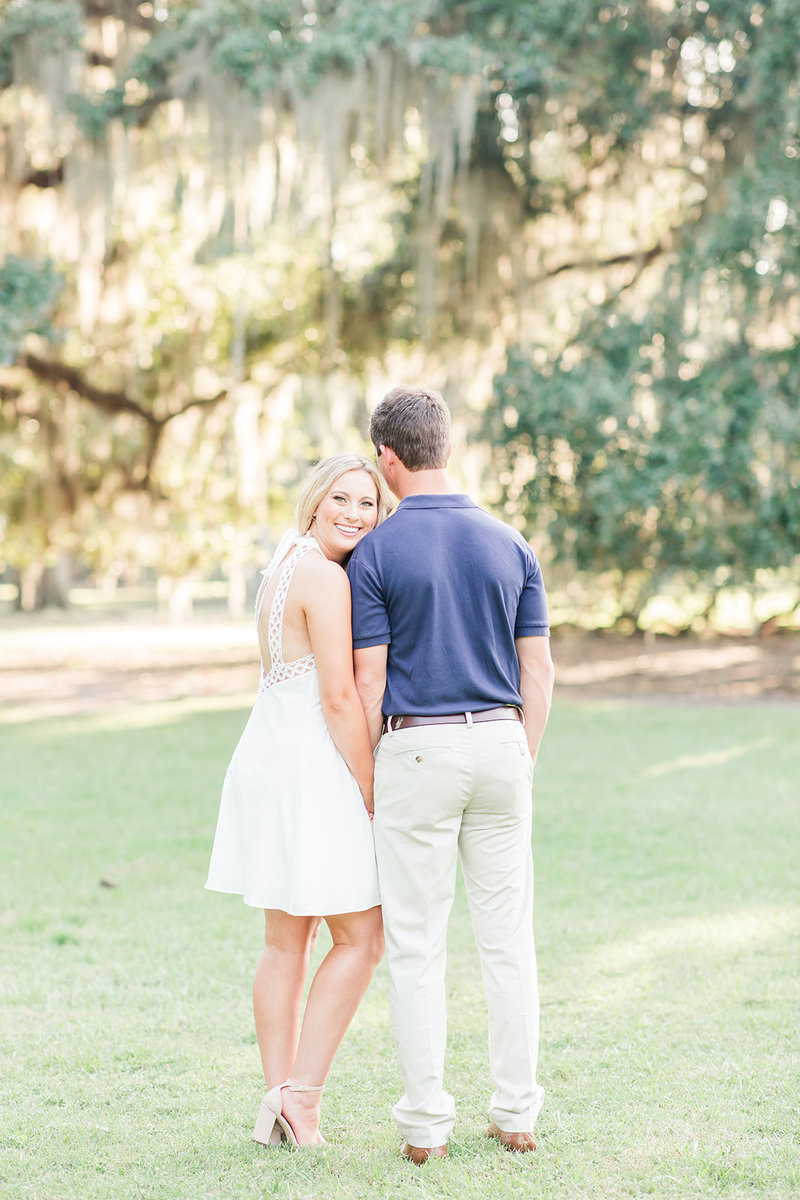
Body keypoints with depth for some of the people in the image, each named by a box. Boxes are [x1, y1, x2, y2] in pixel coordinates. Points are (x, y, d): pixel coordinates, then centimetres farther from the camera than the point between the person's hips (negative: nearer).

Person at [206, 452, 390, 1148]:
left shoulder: (286, 565, 15)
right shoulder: (325, 577, -15)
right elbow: (338, 698, -18)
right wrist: (374, 796, -13)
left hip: (270, 754, 10)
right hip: (313, 769, -9)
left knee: (287, 941, 13)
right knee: (361, 939, 1)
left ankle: (280, 1102, 16)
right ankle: (302, 1096, 0)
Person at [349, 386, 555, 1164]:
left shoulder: (374, 554, -8)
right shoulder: (508, 545, 3)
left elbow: (368, 682, -8)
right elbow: (538, 671, 4)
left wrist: (366, 779, 2)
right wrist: (524, 763, 14)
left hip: (416, 751, -3)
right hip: (500, 747, 4)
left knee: (416, 944, 3)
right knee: (508, 939, 10)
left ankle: (425, 1122, 6)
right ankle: (516, 1113, 13)